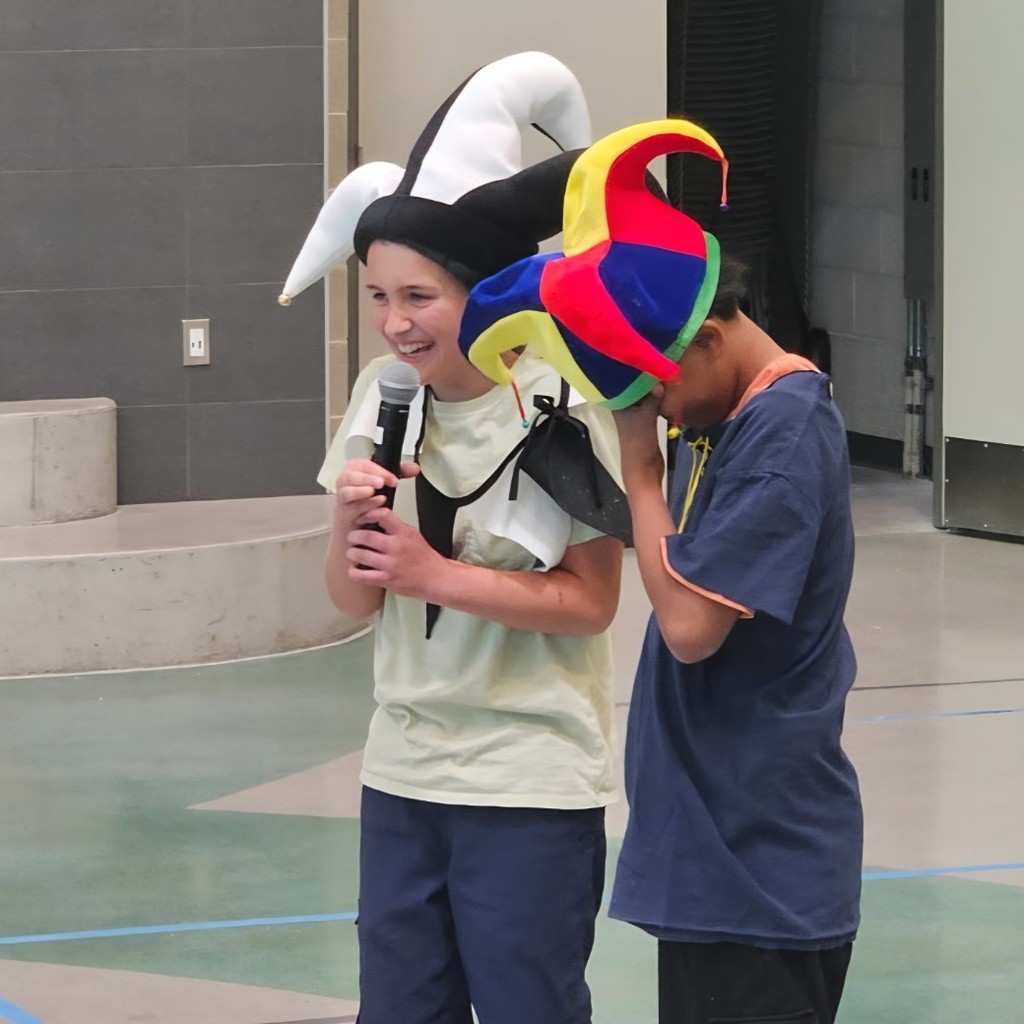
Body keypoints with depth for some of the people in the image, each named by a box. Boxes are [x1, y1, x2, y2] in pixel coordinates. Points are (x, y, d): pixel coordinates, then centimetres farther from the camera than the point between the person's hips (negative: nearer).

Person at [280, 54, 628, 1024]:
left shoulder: (562, 407, -12)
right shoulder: (383, 395, 2)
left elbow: (591, 604, -11)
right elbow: (352, 599, 5)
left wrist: (434, 573, -20)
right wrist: (351, 519, -16)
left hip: (531, 787, -5)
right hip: (402, 772, 5)